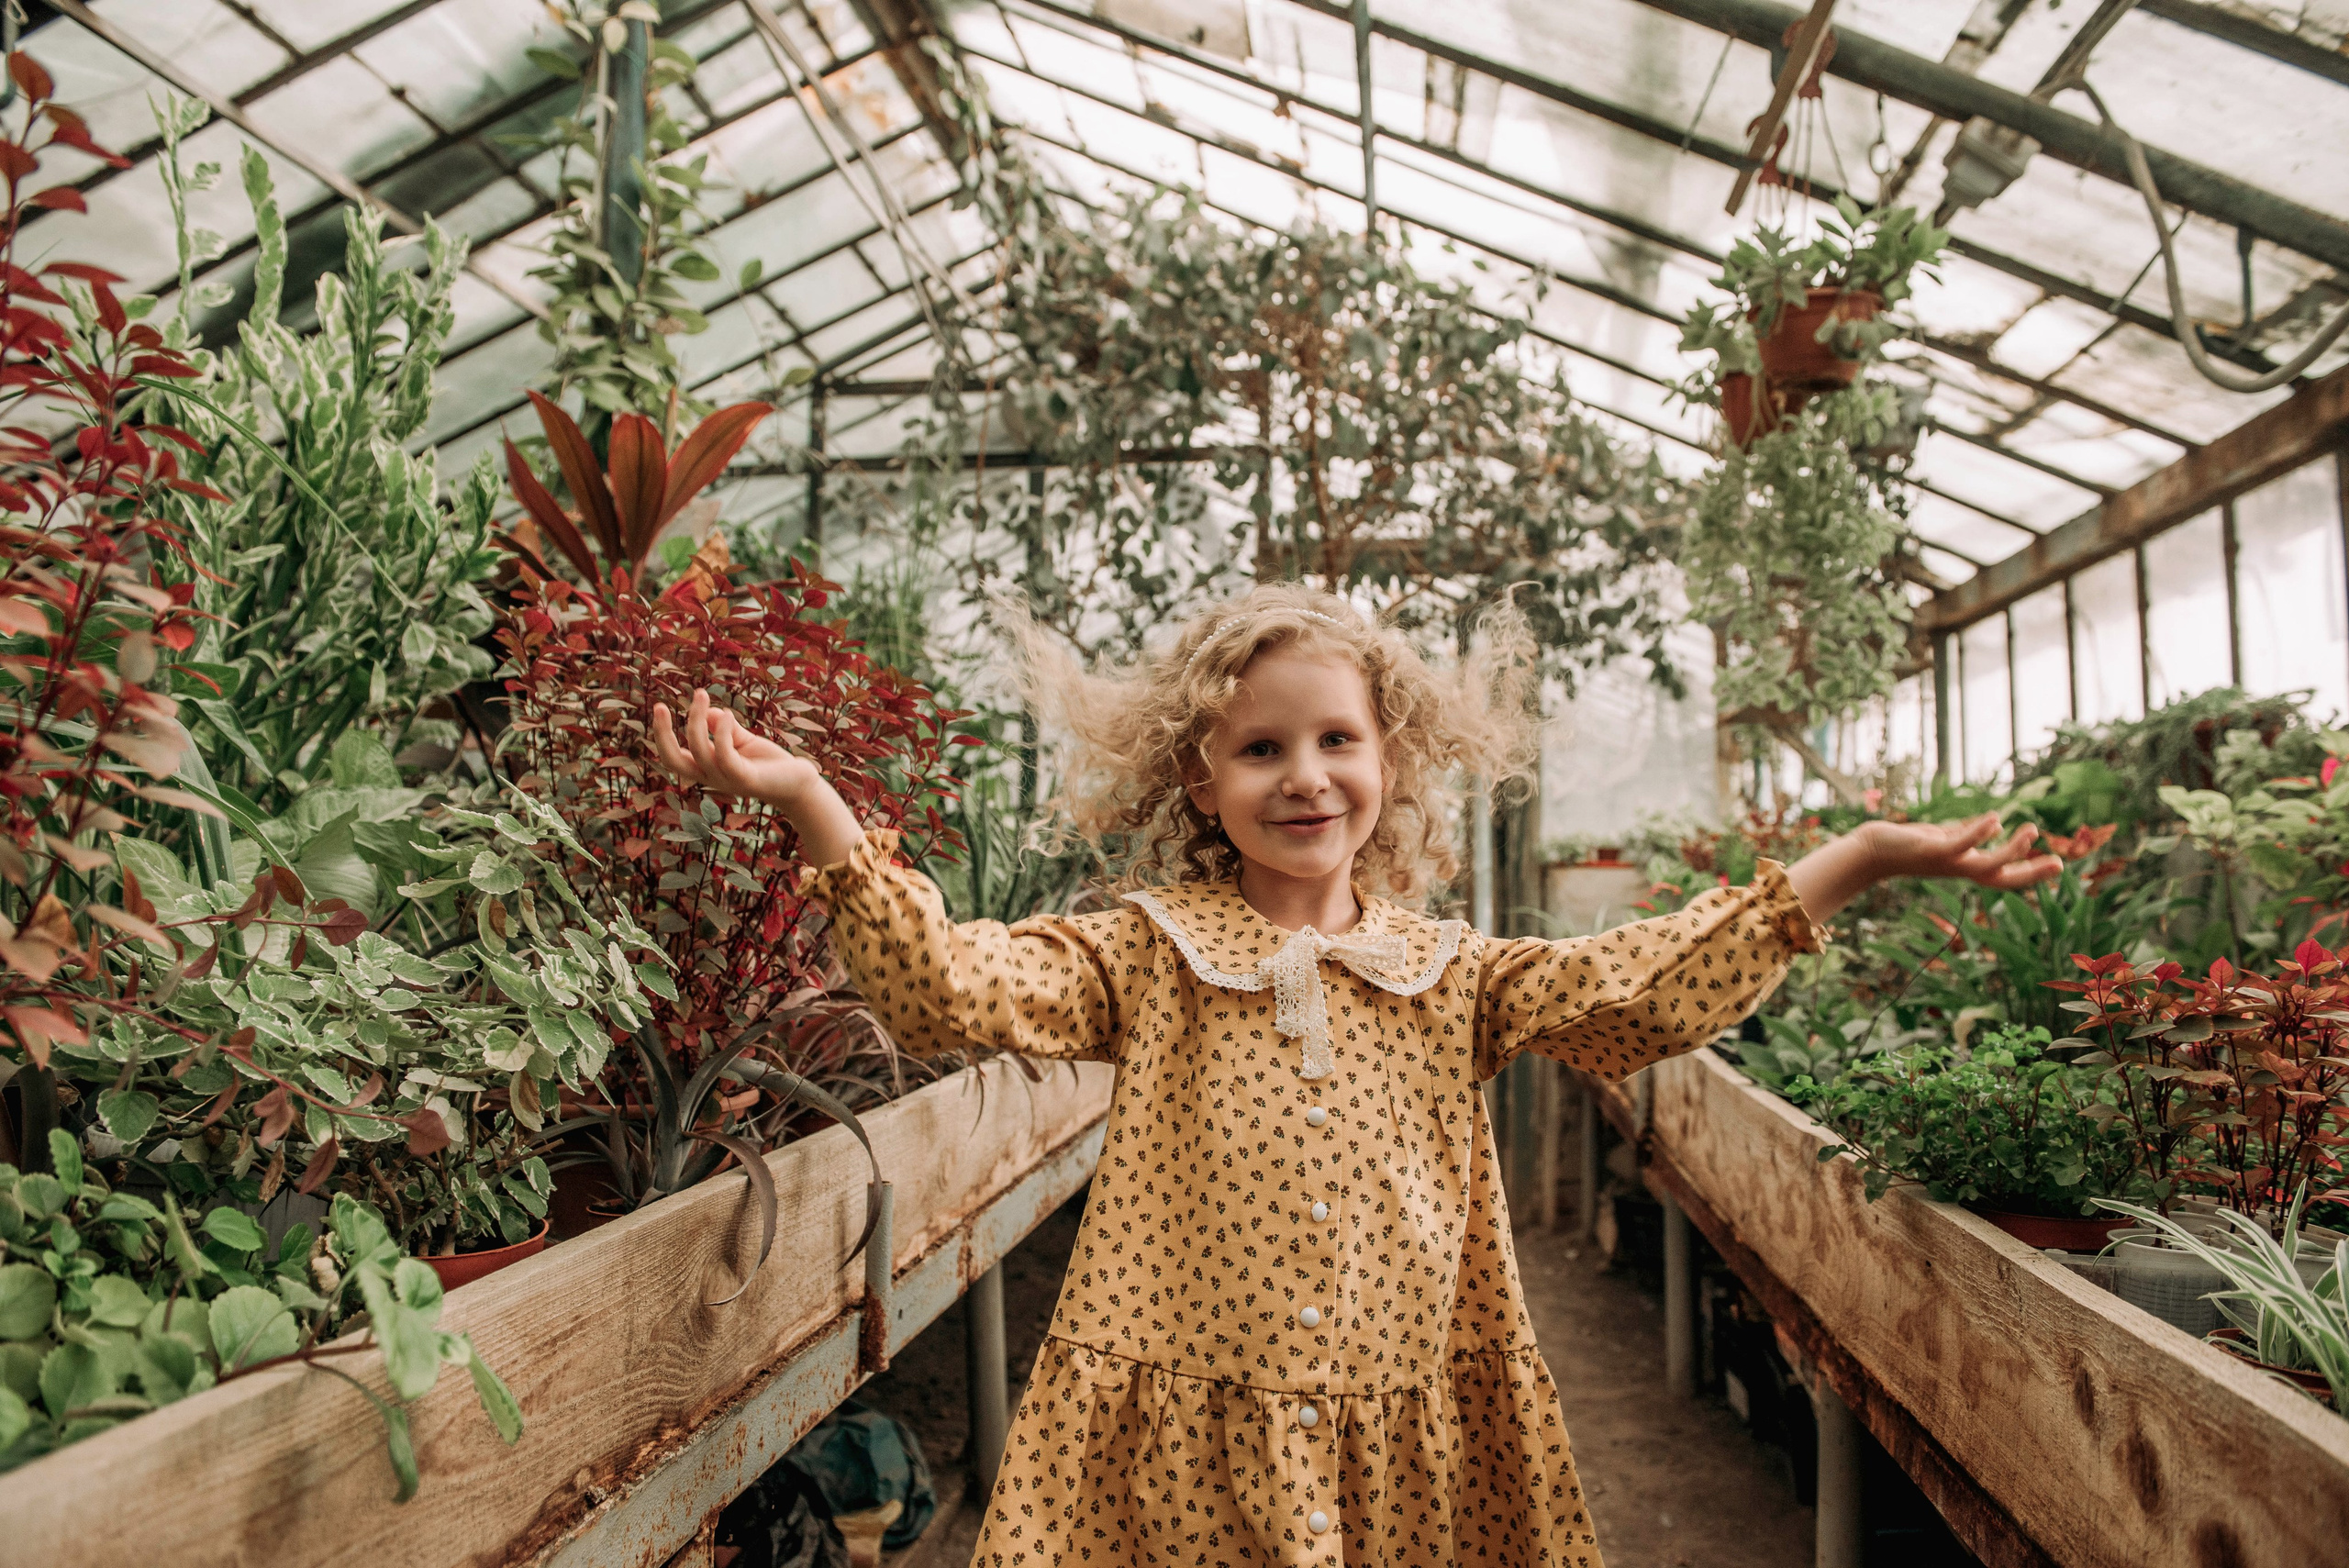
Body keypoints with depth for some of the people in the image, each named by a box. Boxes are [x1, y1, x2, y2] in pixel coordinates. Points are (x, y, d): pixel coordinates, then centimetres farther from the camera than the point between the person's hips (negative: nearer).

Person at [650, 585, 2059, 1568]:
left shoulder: (1451, 973, 4)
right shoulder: (1143, 958, -4)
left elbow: (1634, 992, -3)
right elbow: (951, 982, -14)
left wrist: (1861, 860, -8)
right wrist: (811, 804, -24)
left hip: (1413, 1434, 3)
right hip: (1187, 1438, -2)